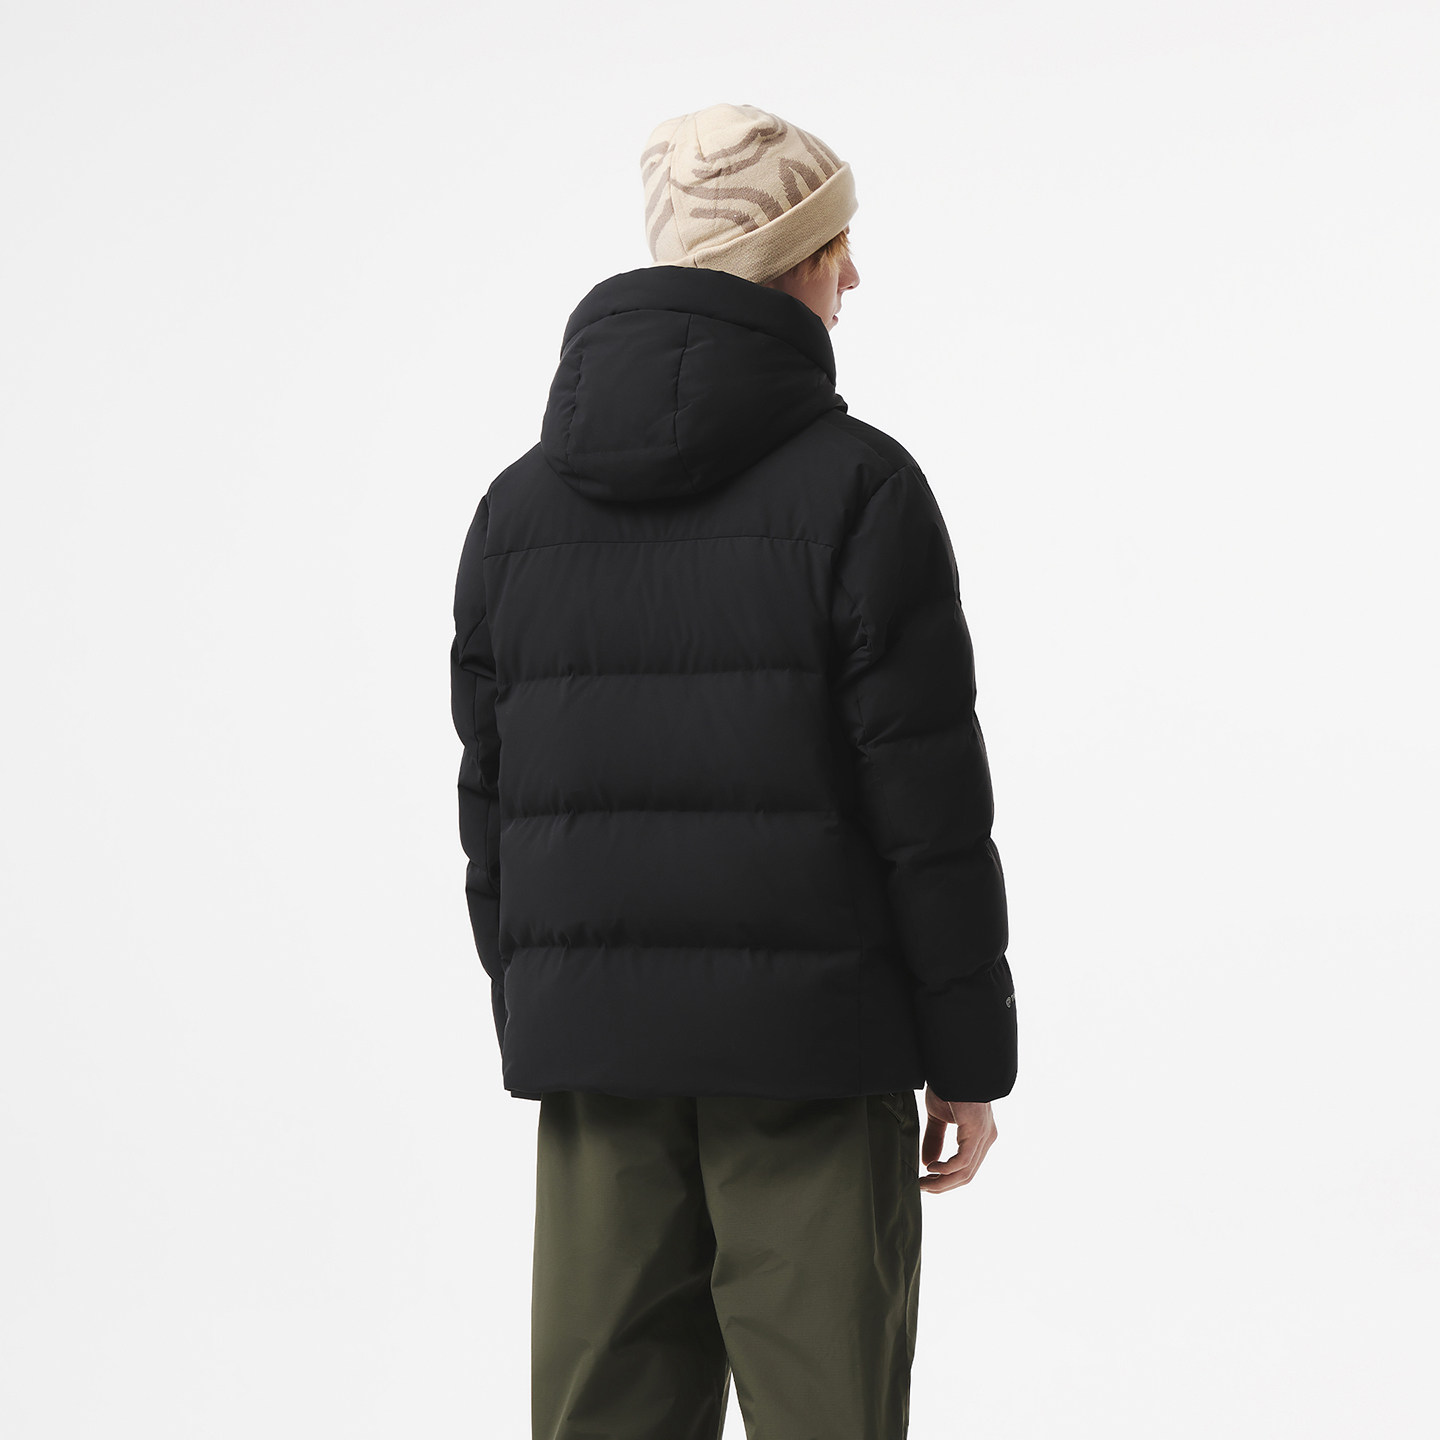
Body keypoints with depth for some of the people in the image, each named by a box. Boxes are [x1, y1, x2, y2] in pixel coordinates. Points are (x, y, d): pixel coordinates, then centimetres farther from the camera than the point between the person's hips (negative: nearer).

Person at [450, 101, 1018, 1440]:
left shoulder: (523, 502, 6)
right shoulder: (857, 488, -8)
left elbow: (494, 799, 8)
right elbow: (926, 800, -10)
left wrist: (534, 1030, 16)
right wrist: (969, 1057, -2)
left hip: (600, 1051, 4)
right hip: (807, 1051, -4)